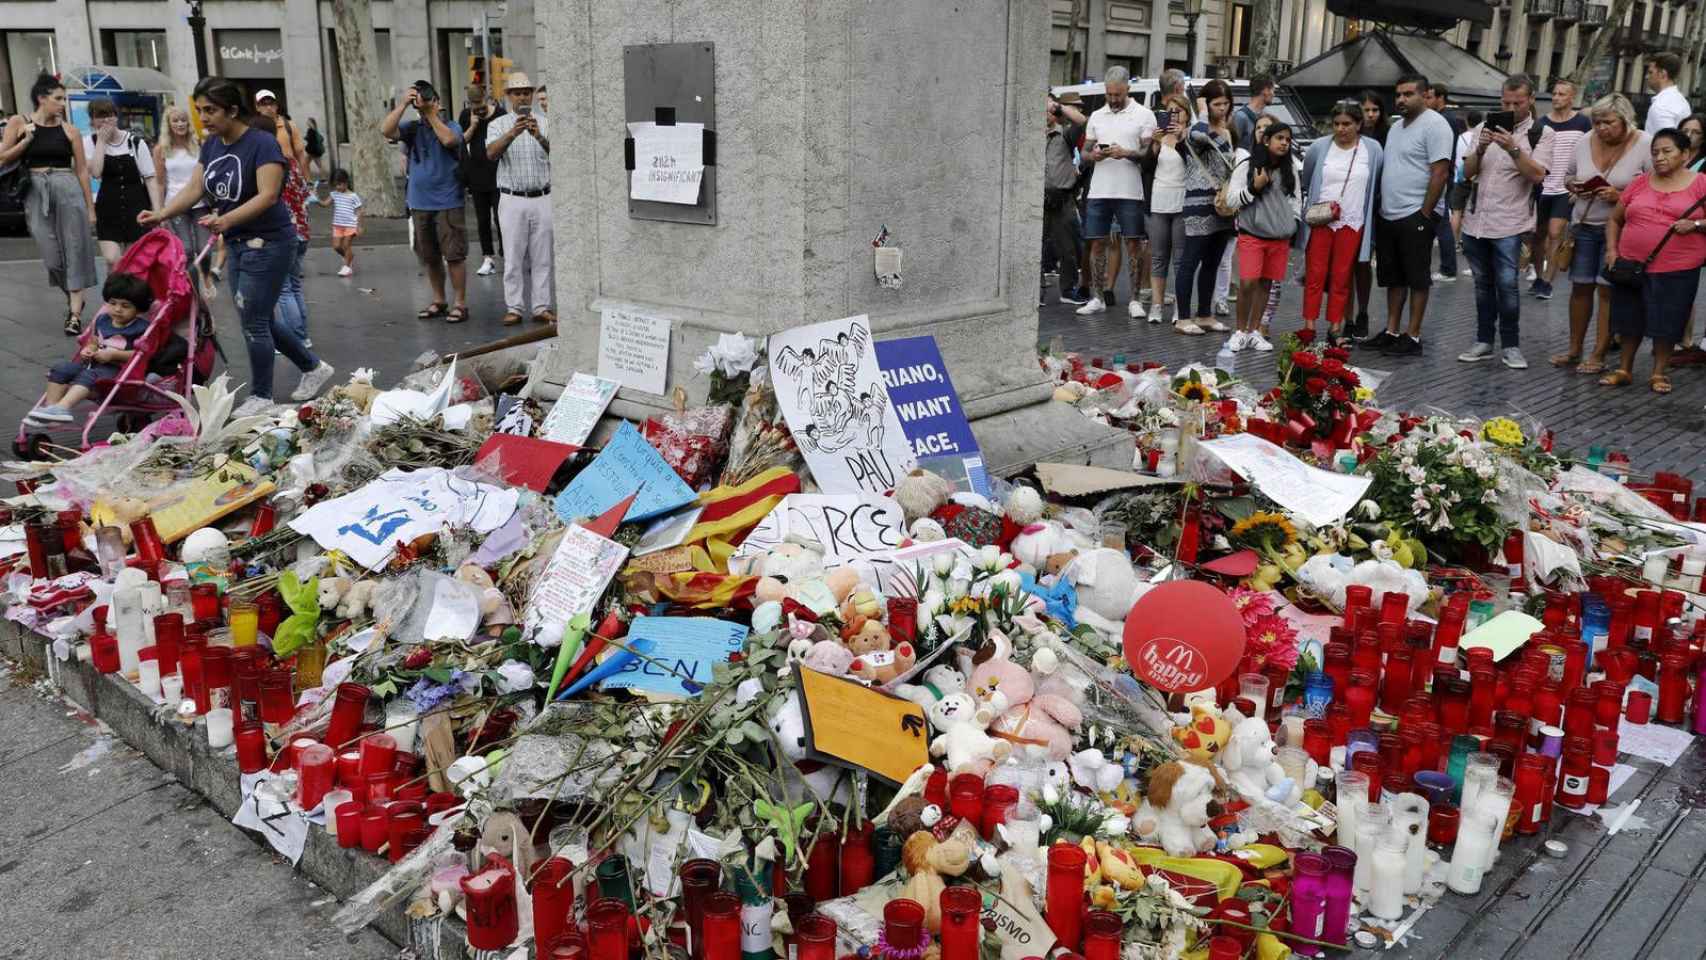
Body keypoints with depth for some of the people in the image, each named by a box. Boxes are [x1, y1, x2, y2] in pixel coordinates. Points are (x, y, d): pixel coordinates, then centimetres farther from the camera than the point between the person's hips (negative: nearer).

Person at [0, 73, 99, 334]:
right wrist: (26, 140, -8)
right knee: (51, 255, -1)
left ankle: (75, 314, 0)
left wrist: (91, 207, 4)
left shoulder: (69, 129, 4)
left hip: (68, 188, 0)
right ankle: (73, 299, 25)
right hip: (36, 192, 0)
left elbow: (82, 170, 6)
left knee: (74, 249, -3)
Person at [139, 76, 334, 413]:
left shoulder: (262, 143, -16)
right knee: (261, 321, 13)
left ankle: (261, 396, 11)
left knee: (254, 322, -3)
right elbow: (194, 189, 4)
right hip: (238, 244, 8)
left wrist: (227, 220, -38)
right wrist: (162, 214, -12)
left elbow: (267, 195, -26)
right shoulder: (211, 145, 7)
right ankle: (314, 367, 30)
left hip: (268, 243, -8)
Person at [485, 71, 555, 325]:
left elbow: (554, 150, -12)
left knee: (542, 256, 5)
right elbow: (491, 153, -15)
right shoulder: (499, 124, 3)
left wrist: (539, 136, -33)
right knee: (513, 256, 1)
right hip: (512, 199, -1)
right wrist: (512, 134, -33)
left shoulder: (544, 122, 5)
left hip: (542, 198, 1)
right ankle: (514, 308, 6)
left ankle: (541, 307, 10)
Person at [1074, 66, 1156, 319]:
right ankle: (1099, 298, 14)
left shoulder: (1144, 115, 2)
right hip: (1099, 191, 4)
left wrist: (1126, 153, -19)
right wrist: (1094, 155, -6)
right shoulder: (1097, 116, 14)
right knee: (1097, 243, 5)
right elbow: (1086, 151, 17)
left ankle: (1135, 299, 6)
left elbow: (1150, 153, -2)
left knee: (1133, 244, -1)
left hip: (1130, 192, -4)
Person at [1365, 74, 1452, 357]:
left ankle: (1413, 337, 3)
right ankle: (1391, 332, 19)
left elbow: (1440, 173, -15)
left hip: (1415, 216, -8)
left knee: (1417, 279, -1)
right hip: (1388, 216, 8)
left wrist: (1424, 214, -17)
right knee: (1393, 278, 12)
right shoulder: (1396, 127, 16)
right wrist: (1379, 207, 13)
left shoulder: (1434, 125, -10)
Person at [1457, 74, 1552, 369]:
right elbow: (1468, 171, 6)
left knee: (1507, 284, -9)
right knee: (1483, 284, 11)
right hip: (1475, 220, 4)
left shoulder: (1541, 133, 0)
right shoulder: (1485, 128, 10)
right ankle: (1484, 342, 19)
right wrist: (1480, 149, -13)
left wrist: (1513, 149, -23)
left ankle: (1511, 346, 2)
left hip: (1509, 223, -4)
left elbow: (1537, 174, -12)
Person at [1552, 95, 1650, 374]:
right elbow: (1568, 174, 15)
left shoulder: (1644, 147, -11)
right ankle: (1574, 349, 21)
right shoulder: (1584, 142, 1)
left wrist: (1621, 196, -22)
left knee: (1607, 289, -2)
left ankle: (1599, 355, 6)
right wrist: (1574, 186, -7)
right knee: (1580, 286, 8)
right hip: (1584, 225, 4)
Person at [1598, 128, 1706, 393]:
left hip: (1678, 271, -3)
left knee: (1666, 323, 3)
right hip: (1631, 266, 3)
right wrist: (1611, 249, 3)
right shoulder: (1639, 183, 8)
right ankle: (1624, 369, 25)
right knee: (1629, 320, 11)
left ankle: (1659, 373, 18)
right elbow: (1614, 219, 15)